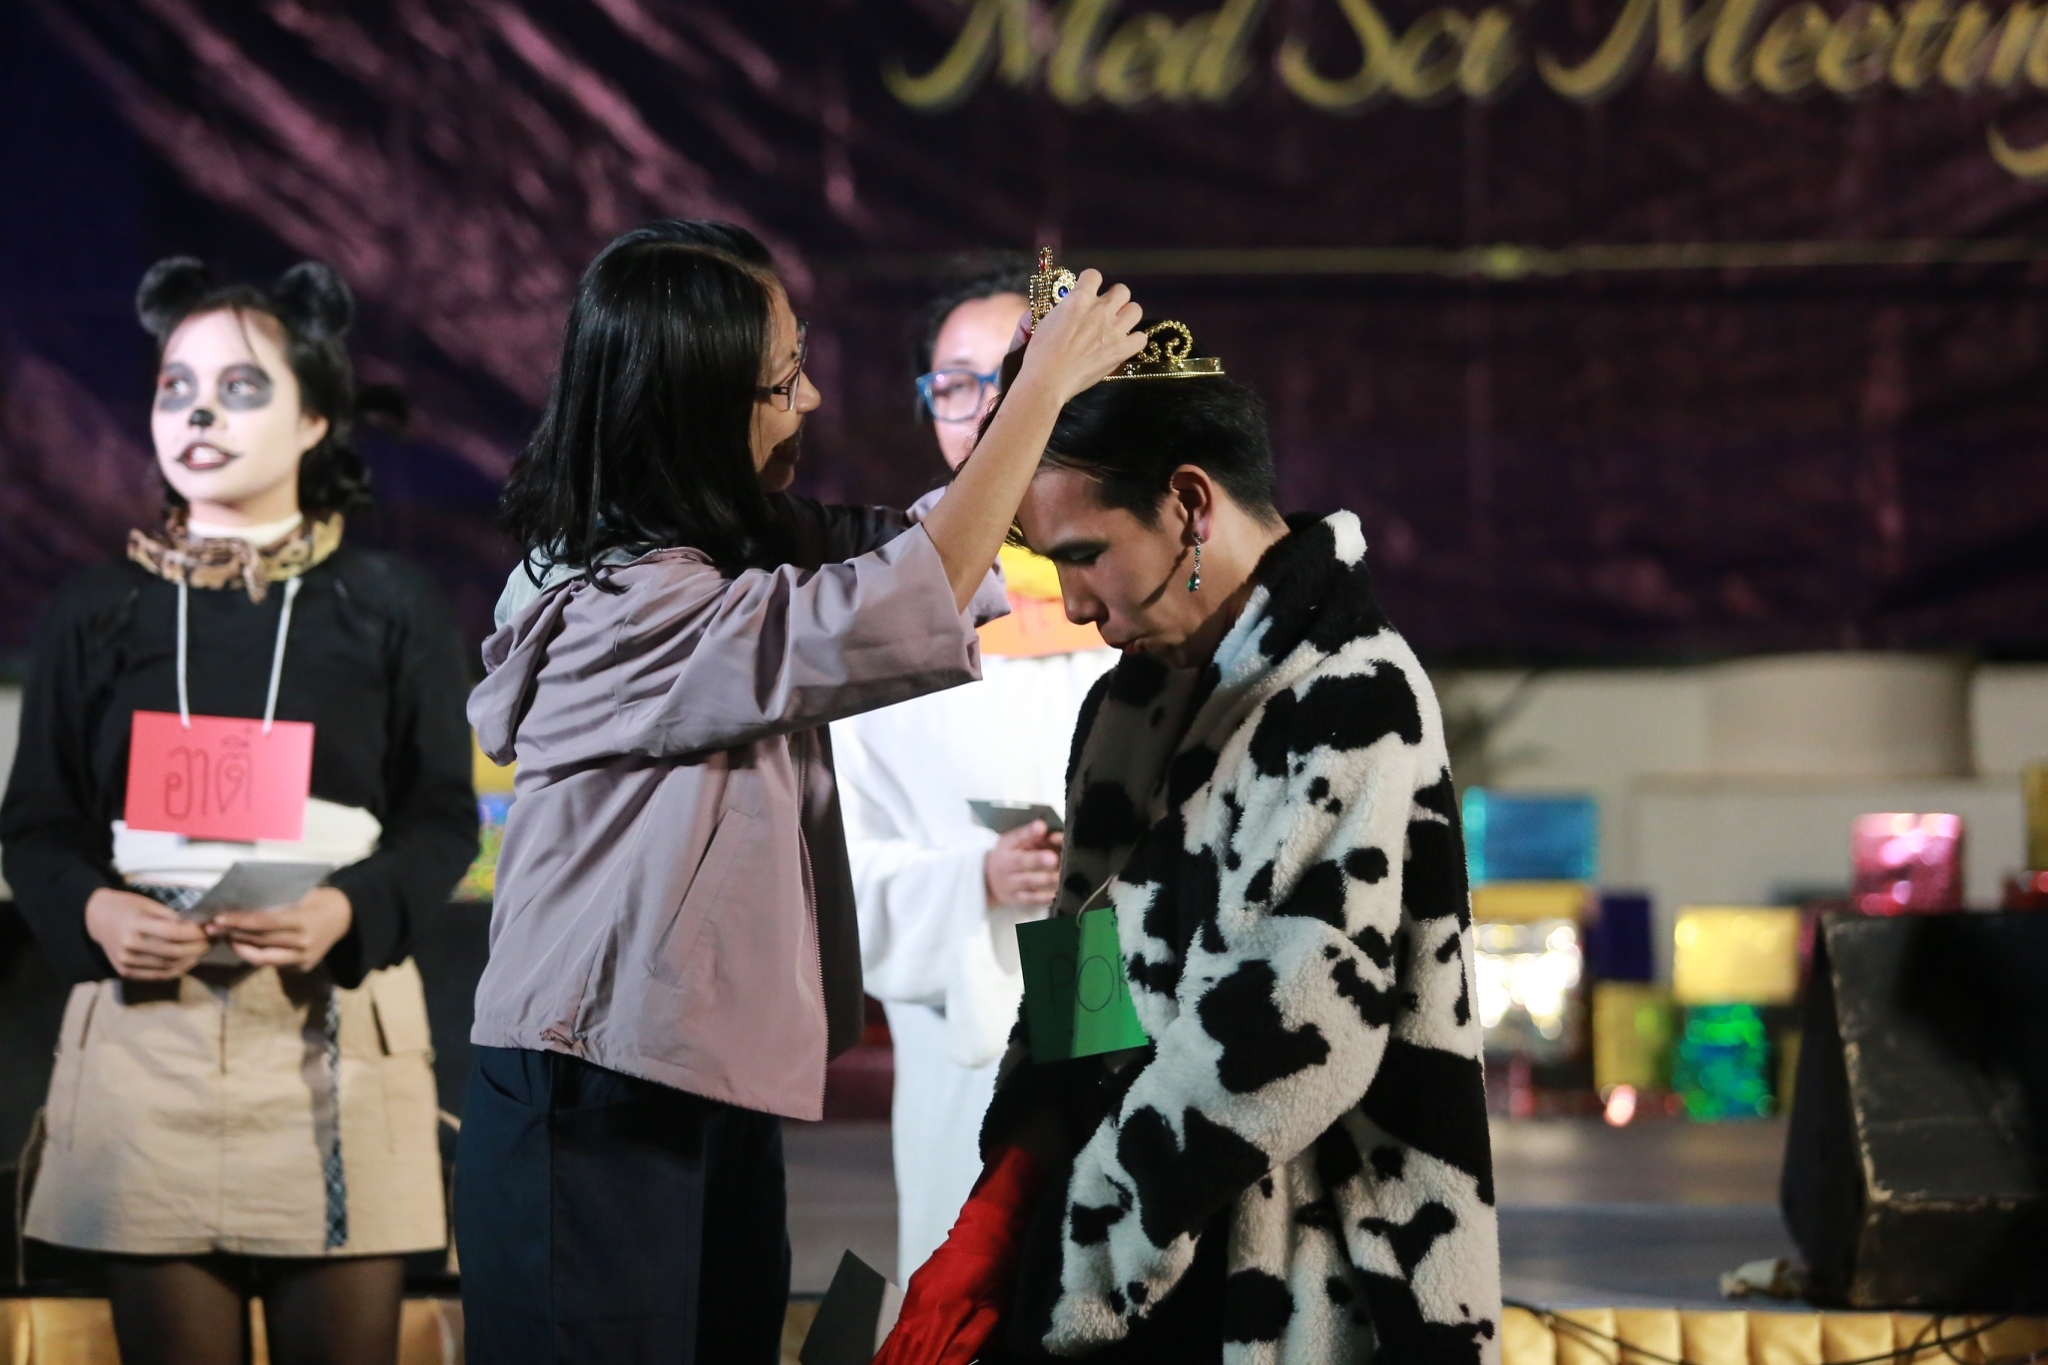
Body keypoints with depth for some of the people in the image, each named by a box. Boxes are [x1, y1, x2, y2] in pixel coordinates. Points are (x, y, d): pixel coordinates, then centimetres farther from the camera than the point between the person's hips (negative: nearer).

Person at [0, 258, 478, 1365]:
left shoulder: (390, 607, 7)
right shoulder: (97, 612, 11)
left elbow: (443, 819, 5)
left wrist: (345, 912, -15)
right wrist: (93, 911, -12)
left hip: (332, 1030, -1)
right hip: (146, 1020, 1)